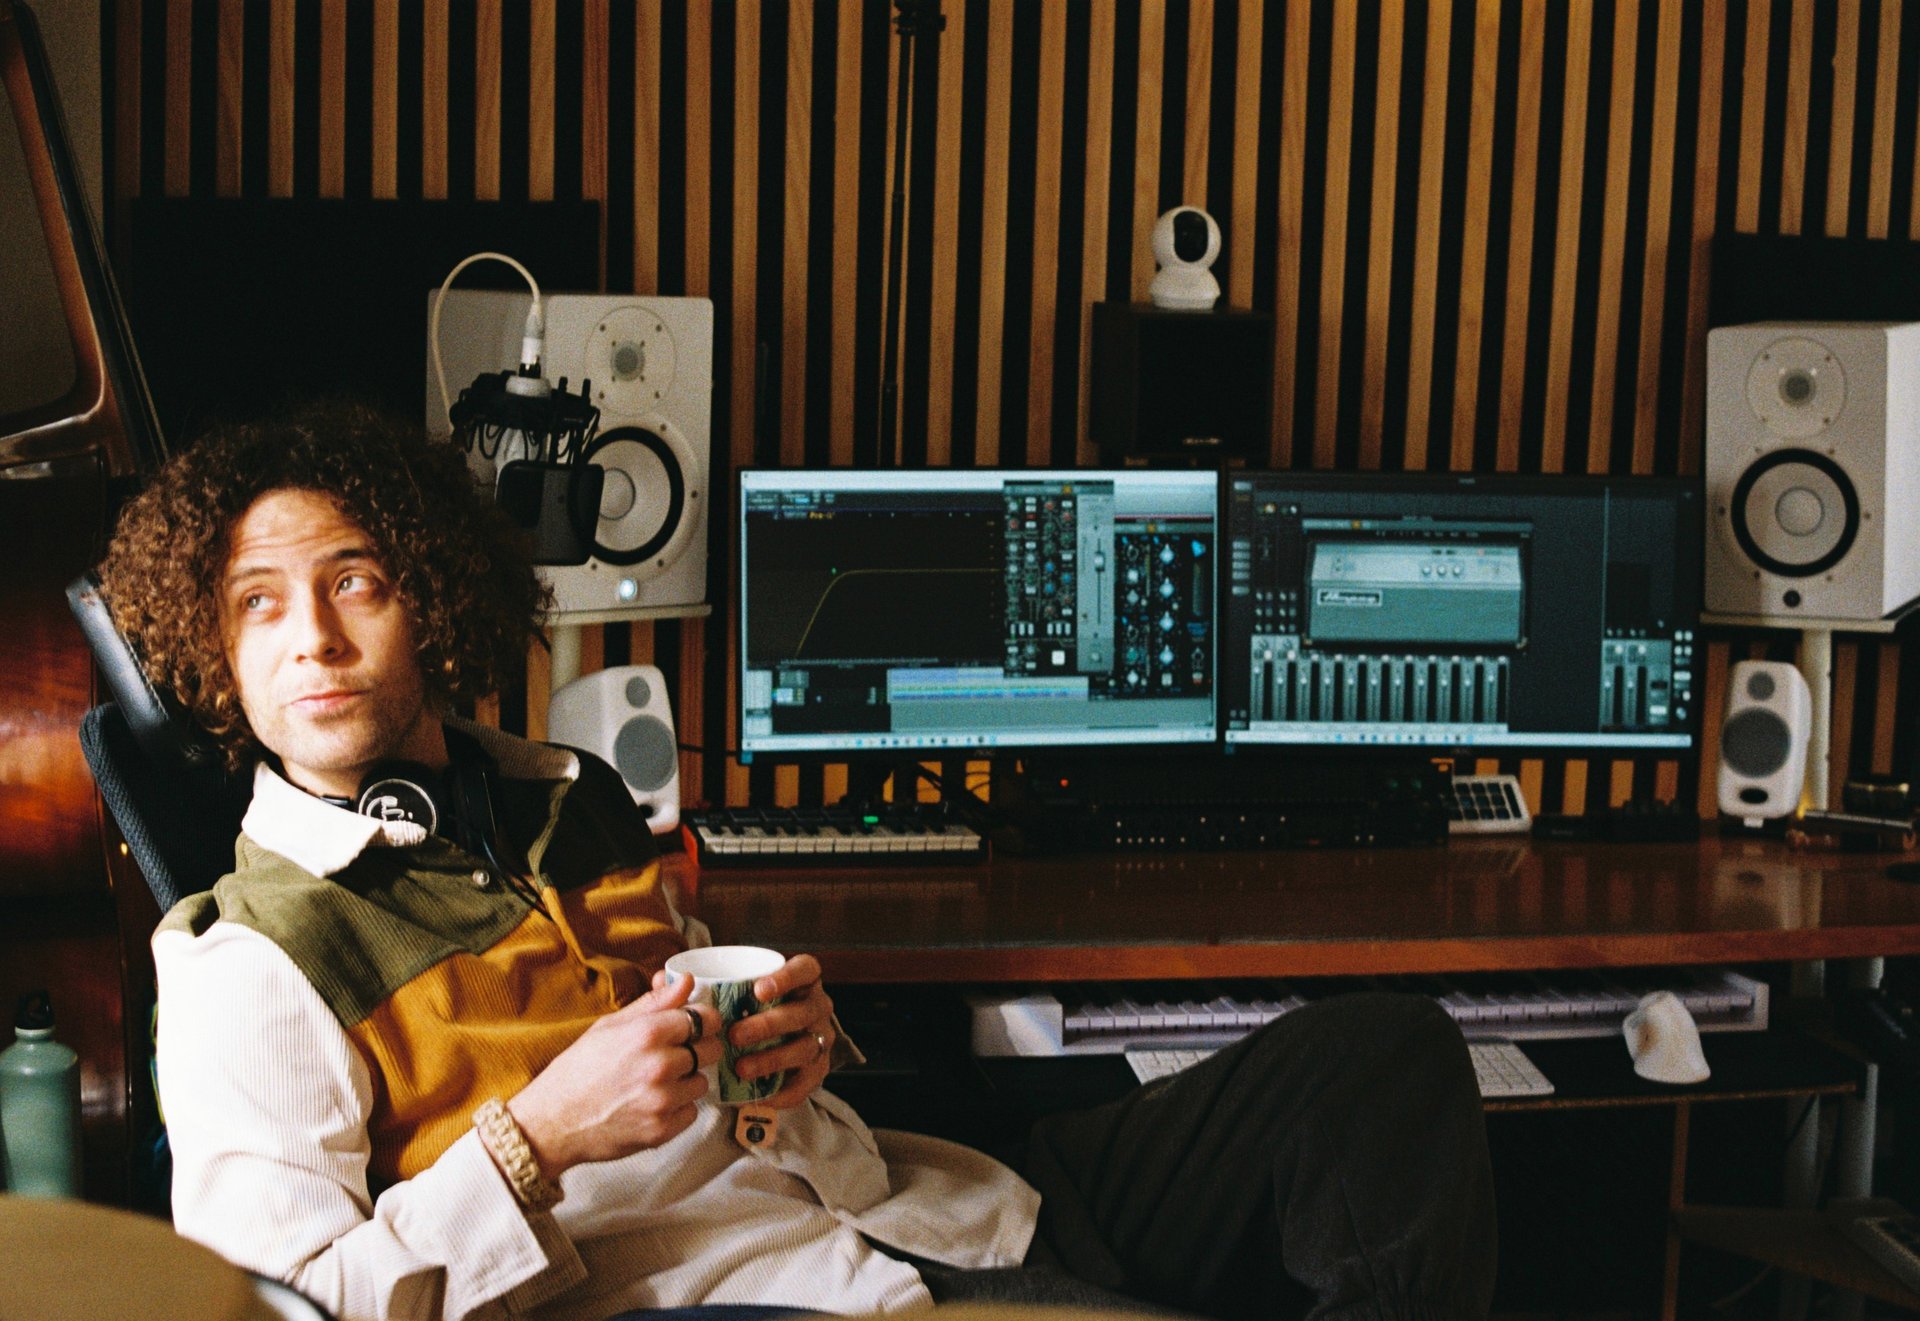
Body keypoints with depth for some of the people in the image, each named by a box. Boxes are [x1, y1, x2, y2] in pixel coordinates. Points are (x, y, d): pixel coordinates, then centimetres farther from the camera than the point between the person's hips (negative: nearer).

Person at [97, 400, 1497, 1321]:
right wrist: (539, 1136, -19)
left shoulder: (574, 803, 19)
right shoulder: (246, 964, 0)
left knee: (1389, 1056, -5)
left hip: (919, 1207, 8)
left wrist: (790, 1041, 4)